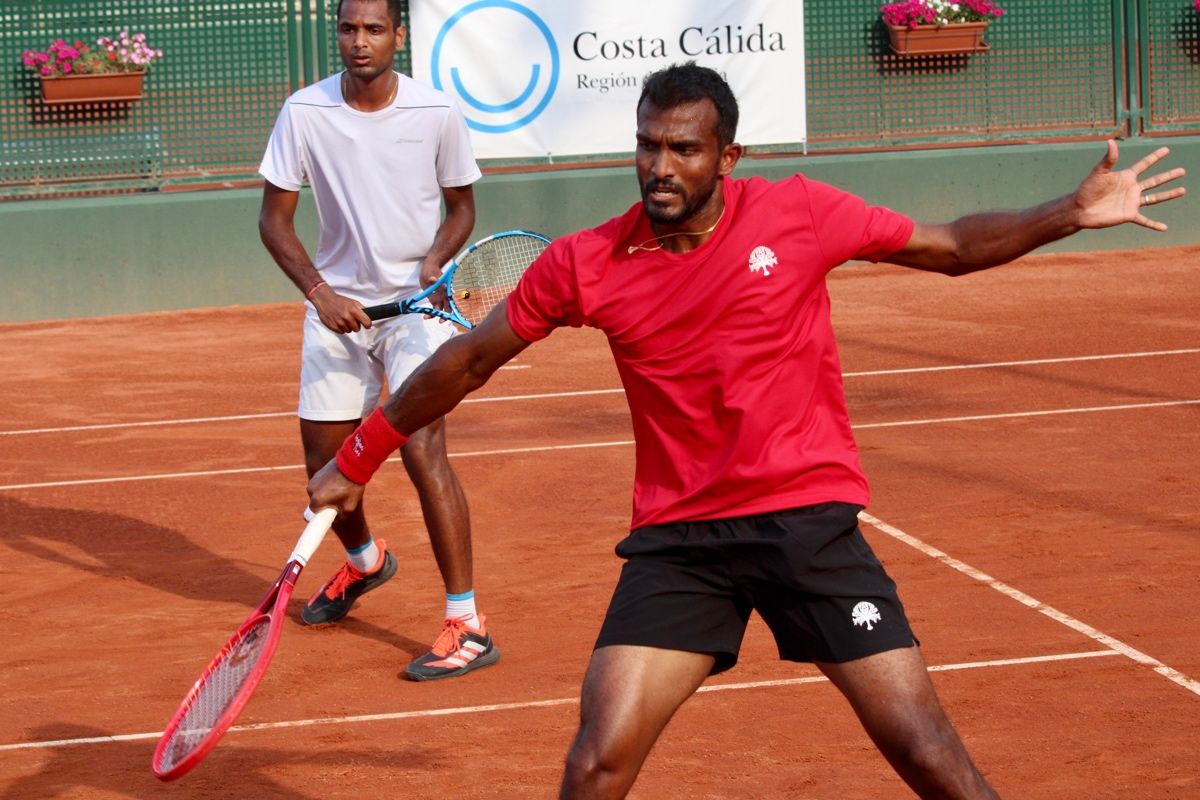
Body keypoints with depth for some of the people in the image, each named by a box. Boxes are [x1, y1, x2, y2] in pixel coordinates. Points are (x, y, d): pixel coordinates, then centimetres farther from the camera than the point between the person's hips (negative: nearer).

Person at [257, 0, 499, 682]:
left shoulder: (437, 113, -8)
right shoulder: (305, 113, -7)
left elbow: (462, 207, 6)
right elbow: (275, 219, -1)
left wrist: (436, 261, -14)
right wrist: (319, 290, -15)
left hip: (418, 303, -3)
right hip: (338, 306, 3)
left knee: (423, 449, -18)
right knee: (324, 459, 8)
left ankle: (468, 624, -15)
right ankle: (364, 560, 43)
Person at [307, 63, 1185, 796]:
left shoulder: (799, 214, -4)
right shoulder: (585, 264, -3)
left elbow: (955, 246, 8)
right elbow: (468, 363, 11)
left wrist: (1074, 212, -4)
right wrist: (357, 459, 17)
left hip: (809, 517, -1)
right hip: (677, 536, 1)